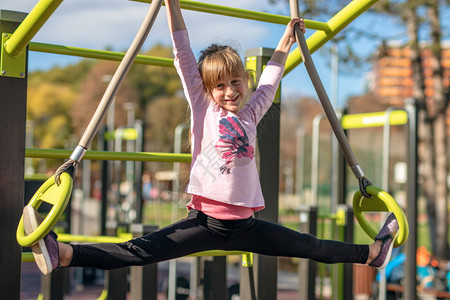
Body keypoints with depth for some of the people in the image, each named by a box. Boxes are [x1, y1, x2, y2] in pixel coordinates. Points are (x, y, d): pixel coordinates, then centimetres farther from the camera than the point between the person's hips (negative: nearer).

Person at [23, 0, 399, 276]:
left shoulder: (250, 113, 14)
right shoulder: (203, 108, 4)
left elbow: (271, 76, 30)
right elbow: (184, 55, -1)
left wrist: (288, 39, 40)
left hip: (244, 224, 4)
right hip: (205, 221, -3)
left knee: (309, 246, 13)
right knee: (140, 251, -23)